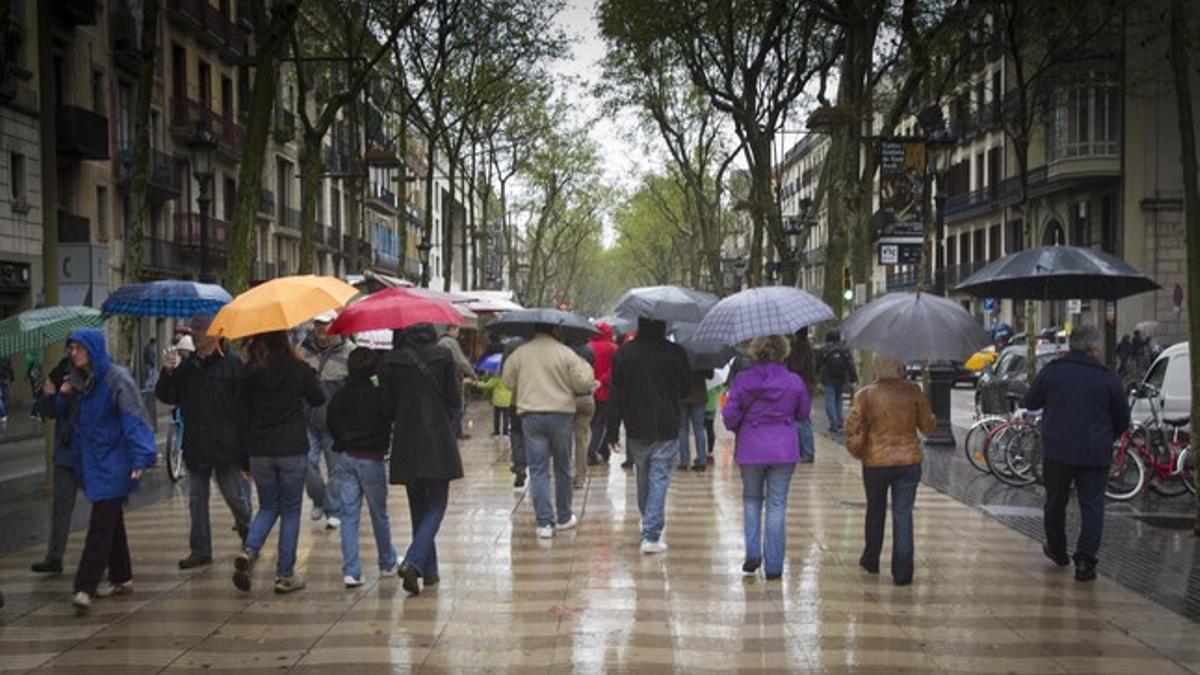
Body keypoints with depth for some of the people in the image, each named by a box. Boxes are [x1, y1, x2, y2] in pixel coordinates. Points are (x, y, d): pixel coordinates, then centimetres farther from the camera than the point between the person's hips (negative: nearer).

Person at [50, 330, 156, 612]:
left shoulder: (117, 379, -13)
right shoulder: (76, 382, 10)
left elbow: (134, 420, -18)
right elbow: (67, 417, 20)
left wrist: (140, 458, -27)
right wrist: (64, 397, -1)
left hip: (112, 464, -8)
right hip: (90, 462, 8)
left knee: (101, 524, -10)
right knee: (111, 522, 16)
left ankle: (85, 587, -14)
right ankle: (121, 578, 25)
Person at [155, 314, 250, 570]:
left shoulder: (232, 364, -5)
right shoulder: (186, 368, 10)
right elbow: (167, 396, 11)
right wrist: (167, 374, -7)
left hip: (225, 445, -5)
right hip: (196, 447, 5)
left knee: (235, 496, 3)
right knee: (197, 500, 8)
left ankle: (249, 537, 26)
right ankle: (200, 551, 15)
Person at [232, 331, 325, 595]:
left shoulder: (248, 373, 0)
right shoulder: (298, 368, -7)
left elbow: (241, 416, 3)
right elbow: (318, 399, 7)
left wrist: (245, 459, 10)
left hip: (259, 452, 3)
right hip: (292, 450, -3)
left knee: (267, 507, 18)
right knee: (290, 511, 8)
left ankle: (249, 551, -8)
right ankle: (285, 575, 8)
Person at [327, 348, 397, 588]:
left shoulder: (339, 396, 1)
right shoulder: (377, 396, -14)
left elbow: (331, 425, 9)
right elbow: (388, 422, -11)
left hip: (345, 457, 4)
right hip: (370, 459, -4)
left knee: (349, 514, 4)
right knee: (379, 514, 11)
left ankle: (350, 571, -4)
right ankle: (388, 564, 25)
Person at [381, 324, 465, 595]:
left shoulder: (391, 361, -3)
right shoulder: (442, 356, -7)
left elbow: (387, 407, 0)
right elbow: (454, 401, -5)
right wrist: (459, 383, 15)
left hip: (406, 443, 2)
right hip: (438, 441, -2)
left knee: (418, 507, 15)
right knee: (436, 506, 4)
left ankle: (429, 570, 19)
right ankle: (413, 561, -17)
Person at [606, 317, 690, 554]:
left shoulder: (624, 353, -3)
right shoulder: (675, 353, -8)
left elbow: (615, 394, -1)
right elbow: (685, 390, 3)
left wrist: (613, 430, 5)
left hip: (636, 429, 3)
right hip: (666, 428, -2)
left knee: (643, 477, 19)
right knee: (659, 479, -1)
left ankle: (648, 524, 36)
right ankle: (651, 535, -9)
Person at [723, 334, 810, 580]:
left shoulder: (744, 380, -8)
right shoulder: (795, 382, -4)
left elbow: (730, 414, -5)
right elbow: (803, 413, 8)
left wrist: (738, 429, 16)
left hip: (751, 449, 0)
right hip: (784, 449, 0)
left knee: (751, 498, 20)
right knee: (777, 505, 6)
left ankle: (753, 553, 8)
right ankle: (773, 566, 7)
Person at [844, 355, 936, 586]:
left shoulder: (866, 395, -9)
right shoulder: (913, 392, -8)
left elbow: (852, 428, -9)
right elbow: (928, 426, -1)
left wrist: (857, 449, 10)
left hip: (875, 463, 1)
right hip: (909, 462, 0)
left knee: (875, 513, 19)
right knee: (903, 515, 2)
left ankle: (871, 560, 35)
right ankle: (902, 573, -1)